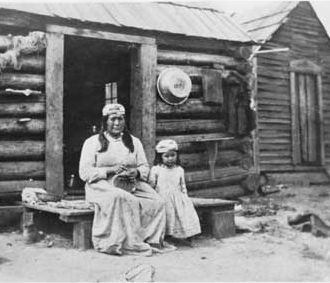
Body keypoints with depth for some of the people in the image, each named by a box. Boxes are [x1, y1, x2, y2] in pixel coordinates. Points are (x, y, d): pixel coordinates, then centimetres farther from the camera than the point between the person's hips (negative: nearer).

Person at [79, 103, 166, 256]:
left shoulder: (134, 142, 21)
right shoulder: (92, 142, 7)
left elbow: (145, 167, 19)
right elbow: (84, 172, -3)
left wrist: (136, 172, -7)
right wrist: (111, 170, -15)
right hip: (102, 185, -3)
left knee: (158, 203, -25)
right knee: (120, 197, -39)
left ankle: (152, 240, -15)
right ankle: (129, 244, -31)